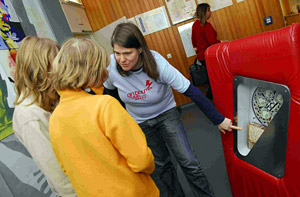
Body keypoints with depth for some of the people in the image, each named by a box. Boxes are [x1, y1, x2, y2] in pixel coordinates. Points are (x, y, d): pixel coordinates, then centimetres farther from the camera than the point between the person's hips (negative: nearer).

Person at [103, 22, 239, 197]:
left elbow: (192, 92, -27)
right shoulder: (111, 67, -23)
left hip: (166, 114, -2)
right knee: (161, 166, 13)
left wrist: (219, 120, -21)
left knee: (189, 162, -6)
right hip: (140, 123, 3)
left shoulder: (158, 64, -31)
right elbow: (108, 92, 0)